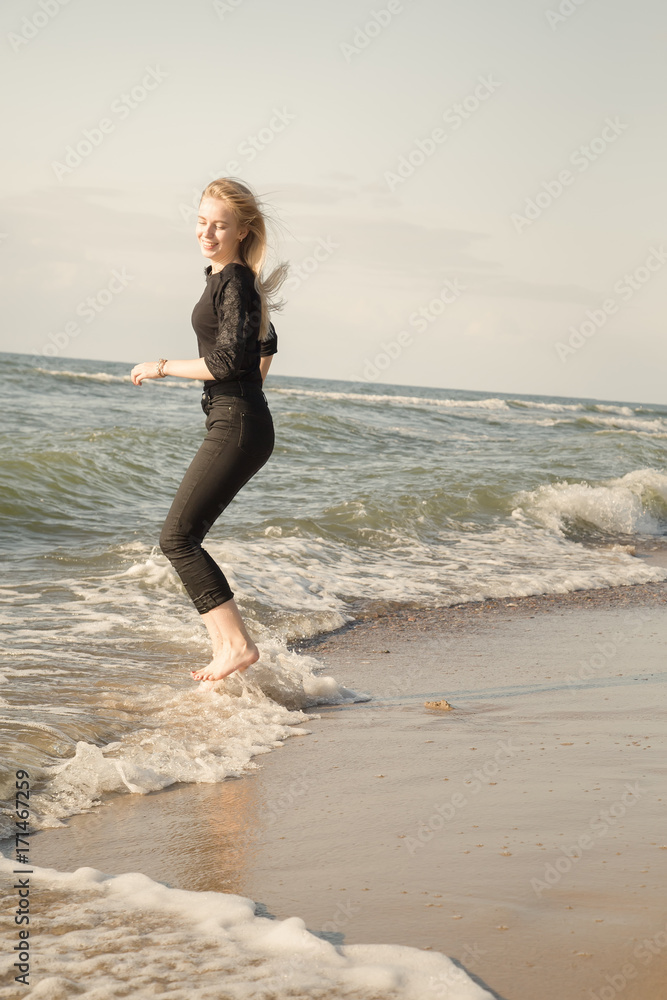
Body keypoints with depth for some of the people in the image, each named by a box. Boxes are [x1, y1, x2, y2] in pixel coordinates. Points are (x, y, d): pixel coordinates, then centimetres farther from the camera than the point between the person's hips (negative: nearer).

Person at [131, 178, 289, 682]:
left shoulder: (233, 283, -13)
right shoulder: (229, 278, 15)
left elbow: (227, 362, -21)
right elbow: (267, 344, 28)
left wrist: (163, 367, -10)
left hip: (238, 428, -10)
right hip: (239, 426, 10)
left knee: (178, 537, -8)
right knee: (184, 537, 11)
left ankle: (239, 644, -9)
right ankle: (225, 649, 13)